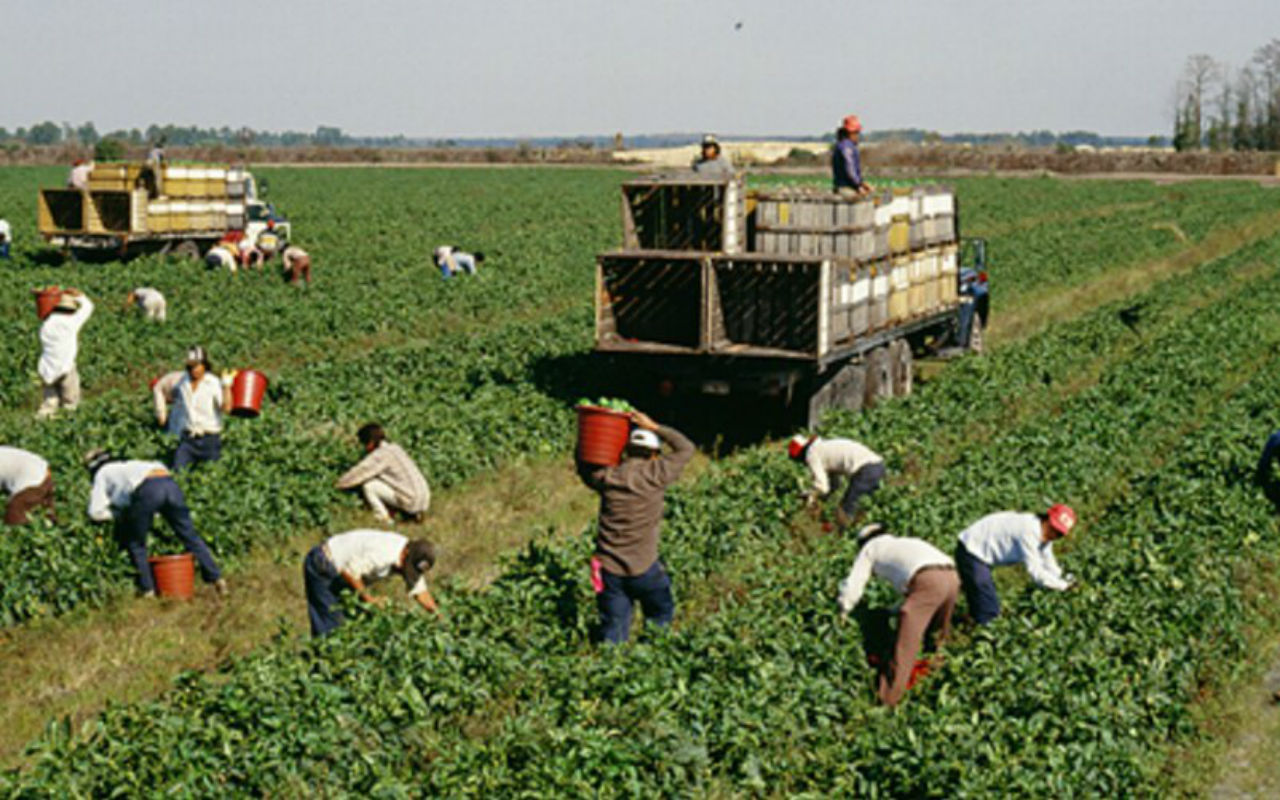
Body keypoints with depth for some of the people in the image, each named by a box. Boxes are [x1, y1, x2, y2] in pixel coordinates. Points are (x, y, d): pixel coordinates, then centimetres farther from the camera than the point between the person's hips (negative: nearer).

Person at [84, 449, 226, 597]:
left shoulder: (103, 474, 26)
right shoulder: (128, 466, 42)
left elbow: (96, 512, 16)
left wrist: (120, 514, 30)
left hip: (146, 490, -6)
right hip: (169, 483, 6)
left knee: (135, 543, 13)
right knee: (189, 534, 11)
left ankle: (148, 589, 11)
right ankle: (217, 578, 9)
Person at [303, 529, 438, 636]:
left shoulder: (412, 558, -5)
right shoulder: (383, 554, -34)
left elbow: (419, 591, 1)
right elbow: (350, 571, -32)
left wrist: (437, 613, -10)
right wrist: (367, 597, -22)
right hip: (322, 566, -9)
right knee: (332, 624, -11)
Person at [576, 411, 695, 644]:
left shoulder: (606, 478, -1)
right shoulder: (655, 475, -10)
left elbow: (584, 468, 22)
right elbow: (686, 448, 4)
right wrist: (655, 428, 7)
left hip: (609, 570, 3)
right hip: (643, 570, -3)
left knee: (613, 635, 8)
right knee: (661, 616, 19)